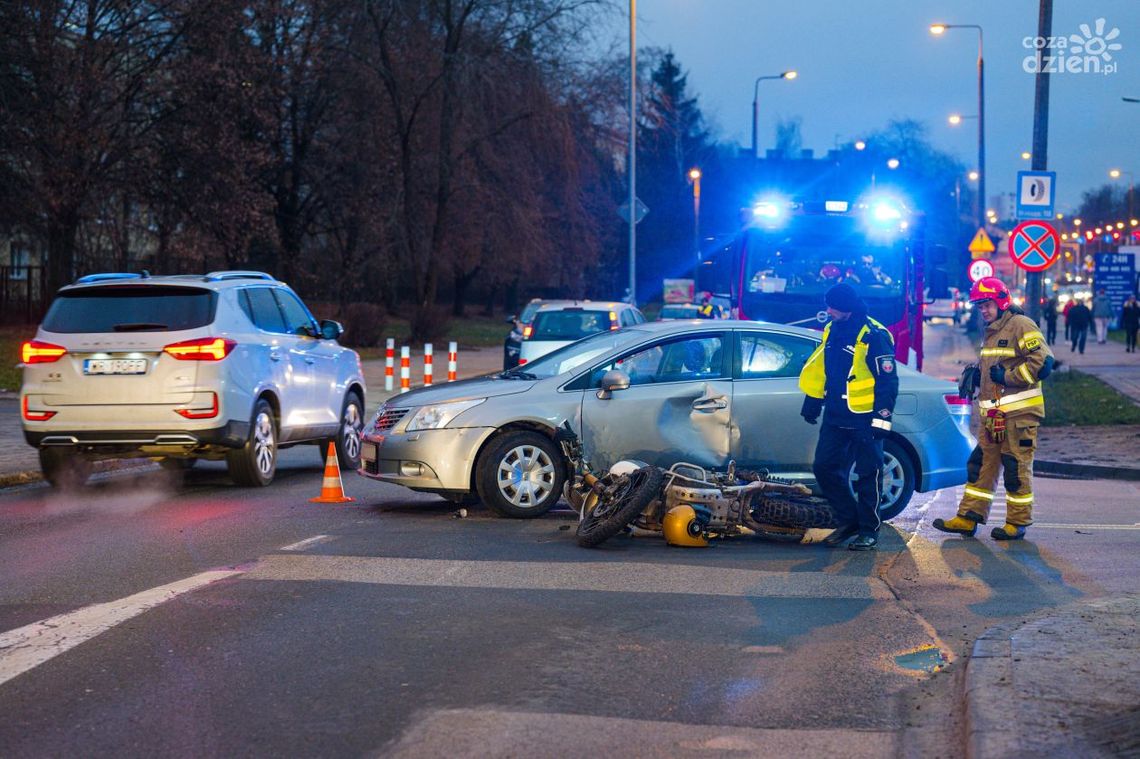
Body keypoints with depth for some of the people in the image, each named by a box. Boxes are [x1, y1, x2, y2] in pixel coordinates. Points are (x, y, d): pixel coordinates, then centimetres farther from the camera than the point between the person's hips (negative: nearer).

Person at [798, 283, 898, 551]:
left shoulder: (874, 336, -15)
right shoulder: (832, 331, 8)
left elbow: (887, 381, -15)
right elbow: (818, 369, 19)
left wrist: (882, 418, -18)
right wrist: (812, 403, 21)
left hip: (864, 419, -7)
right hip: (835, 417, 7)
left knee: (868, 474, 2)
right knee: (825, 468, 7)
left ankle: (868, 530, 12)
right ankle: (848, 521, 20)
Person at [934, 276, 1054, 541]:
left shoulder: (1021, 326, -11)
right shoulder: (991, 331, 20)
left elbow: (1043, 362, -20)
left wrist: (1006, 376, -16)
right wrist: (974, 374, 11)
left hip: (1018, 414, -9)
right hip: (992, 415, 9)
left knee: (1017, 469, -2)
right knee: (980, 465, 8)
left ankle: (1018, 522, 7)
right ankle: (968, 518, 11)